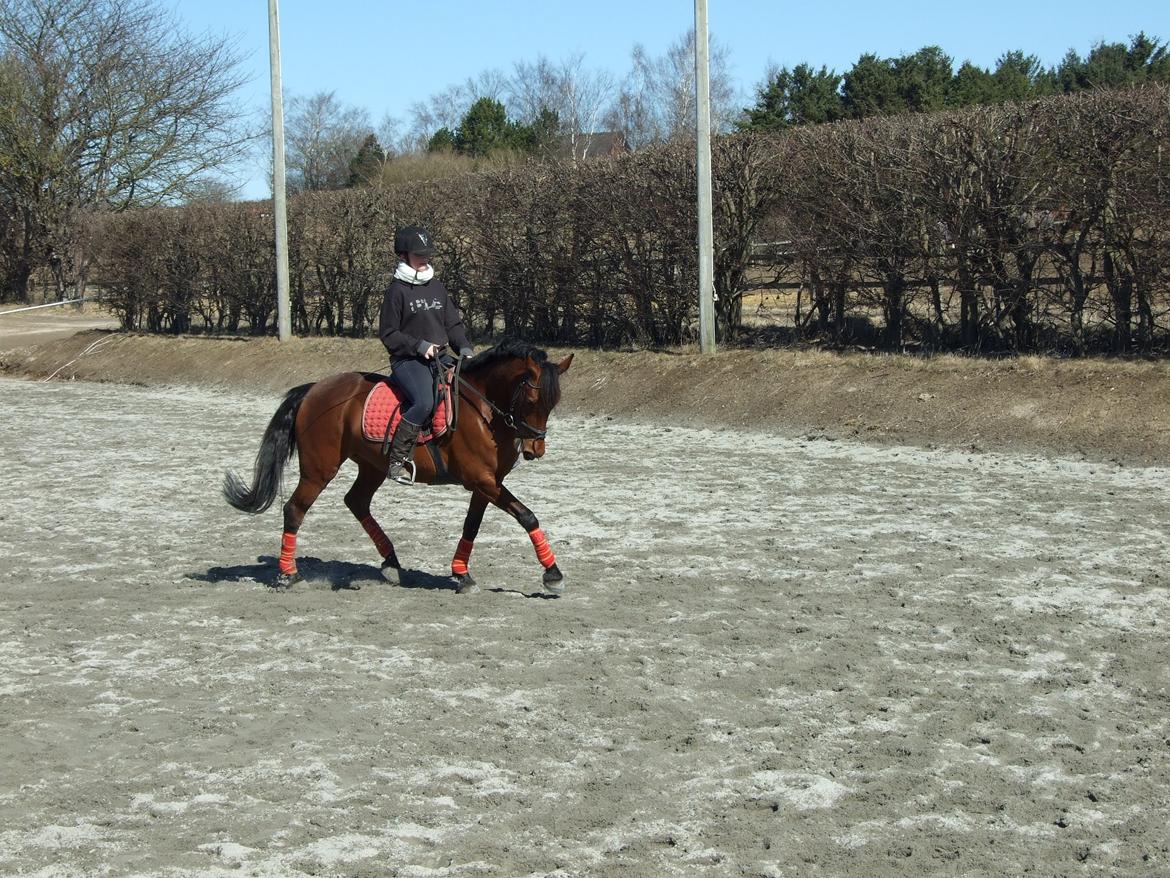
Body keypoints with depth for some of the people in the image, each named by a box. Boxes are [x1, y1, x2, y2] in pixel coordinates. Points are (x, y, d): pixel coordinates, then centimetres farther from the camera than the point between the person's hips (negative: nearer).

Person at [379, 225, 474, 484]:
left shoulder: (437, 288, 15)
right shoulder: (398, 290, -3)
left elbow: (453, 324, 19)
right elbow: (388, 334, -4)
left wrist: (465, 349, 1)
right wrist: (420, 346, -14)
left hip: (439, 358, 7)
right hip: (407, 360, -7)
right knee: (424, 402, -32)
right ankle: (397, 461, -24)